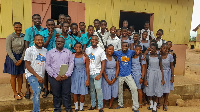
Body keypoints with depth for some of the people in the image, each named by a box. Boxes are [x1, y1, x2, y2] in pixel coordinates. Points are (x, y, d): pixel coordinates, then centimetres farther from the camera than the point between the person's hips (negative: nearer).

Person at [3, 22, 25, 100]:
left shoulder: (24, 37, -1)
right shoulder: (10, 37, -7)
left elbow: (25, 49, 1)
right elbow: (8, 50, -8)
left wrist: (21, 59, -8)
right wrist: (15, 61, -12)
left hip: (21, 57, 3)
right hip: (12, 57, -2)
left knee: (20, 75, 9)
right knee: (13, 75, 4)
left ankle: (19, 91, 24)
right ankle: (15, 93, 15)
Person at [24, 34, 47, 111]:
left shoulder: (45, 50, 9)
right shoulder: (29, 50, -4)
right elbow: (27, 65, -8)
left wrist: (44, 76, 6)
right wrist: (37, 76, -12)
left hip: (41, 76, 5)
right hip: (32, 75, -4)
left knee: (37, 93, 9)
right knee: (37, 91, -22)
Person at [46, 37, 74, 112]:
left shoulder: (68, 52, 8)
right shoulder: (50, 52, 5)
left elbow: (71, 64, 3)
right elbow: (47, 66, -1)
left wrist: (67, 75, -9)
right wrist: (55, 76, -9)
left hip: (66, 77, 1)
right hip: (54, 77, 0)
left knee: (67, 94, 6)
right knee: (56, 94, 8)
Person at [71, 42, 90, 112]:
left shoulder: (85, 56, -6)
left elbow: (87, 68, -5)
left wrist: (87, 79, -7)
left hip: (82, 75, -2)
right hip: (74, 75, 2)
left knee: (82, 93, 3)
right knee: (75, 92, 8)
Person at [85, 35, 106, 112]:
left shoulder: (101, 50, -2)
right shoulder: (87, 50, 8)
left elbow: (103, 63, -5)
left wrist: (100, 74, -13)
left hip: (97, 73, -3)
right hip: (89, 73, 4)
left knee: (98, 88, -13)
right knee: (91, 90, 10)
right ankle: (93, 105, 23)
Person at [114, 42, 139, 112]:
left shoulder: (131, 52, 0)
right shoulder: (118, 53, -3)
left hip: (128, 75, 0)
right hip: (120, 75, 0)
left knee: (134, 89, -10)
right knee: (119, 90, 13)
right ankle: (120, 104, 37)